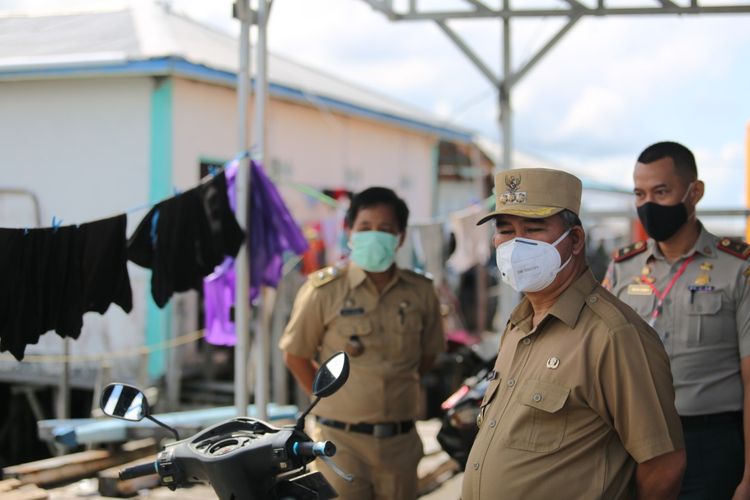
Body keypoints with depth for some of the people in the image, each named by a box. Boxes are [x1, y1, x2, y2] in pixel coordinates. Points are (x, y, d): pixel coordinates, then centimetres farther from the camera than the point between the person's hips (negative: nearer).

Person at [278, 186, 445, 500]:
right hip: (342, 439, -3)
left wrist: (395, 391, 9)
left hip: (401, 440, 3)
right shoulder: (324, 289, -7)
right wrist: (332, 399, 3)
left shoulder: (421, 292, 2)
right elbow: (296, 355, 1)